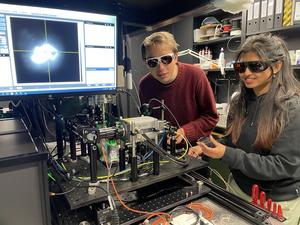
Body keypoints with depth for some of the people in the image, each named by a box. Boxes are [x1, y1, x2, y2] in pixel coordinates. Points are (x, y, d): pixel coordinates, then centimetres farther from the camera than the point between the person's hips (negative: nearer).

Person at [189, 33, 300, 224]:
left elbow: (284, 165, -22)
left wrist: (228, 155, -30)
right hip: (239, 187, 5)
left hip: (277, 202, -5)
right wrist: (206, 149, -13)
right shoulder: (239, 101, -4)